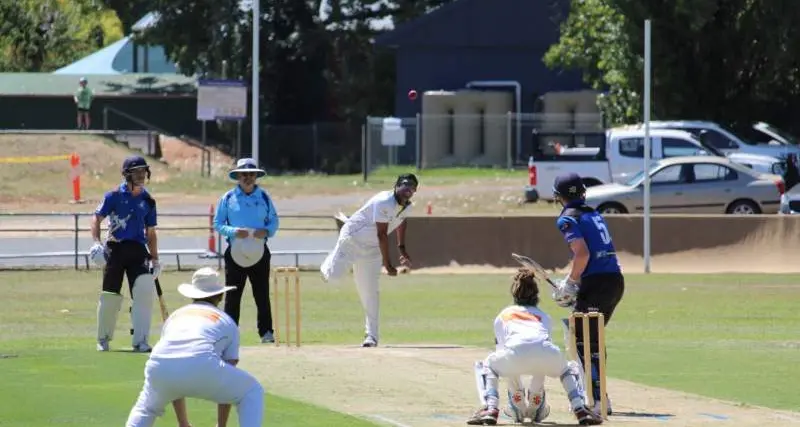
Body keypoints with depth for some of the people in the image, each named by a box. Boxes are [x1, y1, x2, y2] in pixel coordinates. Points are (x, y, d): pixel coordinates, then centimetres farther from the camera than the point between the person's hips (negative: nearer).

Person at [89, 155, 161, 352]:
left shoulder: (148, 201, 11)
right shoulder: (115, 195, -1)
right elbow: (97, 218, -2)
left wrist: (154, 258, 13)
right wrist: (96, 242, -17)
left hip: (138, 249, 3)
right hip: (115, 248, -3)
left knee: (145, 291, -13)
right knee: (110, 295, 1)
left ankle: (140, 341, -10)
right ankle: (103, 339, 21)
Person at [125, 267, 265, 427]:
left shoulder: (175, 316, 37)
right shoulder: (227, 321, 29)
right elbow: (225, 385, 30)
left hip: (159, 366, 3)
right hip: (202, 367, -3)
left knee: (146, 407, 35)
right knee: (252, 392, 21)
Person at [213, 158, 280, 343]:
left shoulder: (264, 197, 8)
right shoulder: (228, 198, 3)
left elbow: (274, 221, 11)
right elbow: (218, 224, 2)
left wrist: (266, 231, -11)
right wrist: (234, 232, -16)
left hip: (259, 251, 1)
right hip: (235, 251, -1)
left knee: (262, 294, 3)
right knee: (233, 295, -1)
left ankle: (266, 332, 7)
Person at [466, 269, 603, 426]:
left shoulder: (503, 315, 36)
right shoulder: (543, 316, 40)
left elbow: (501, 350, 39)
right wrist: (538, 389, 59)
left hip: (516, 352, -2)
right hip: (548, 353, 2)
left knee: (485, 366, 32)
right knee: (571, 368, 37)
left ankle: (490, 409, 6)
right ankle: (580, 409, 12)